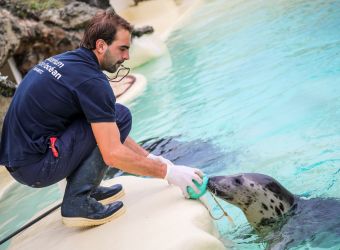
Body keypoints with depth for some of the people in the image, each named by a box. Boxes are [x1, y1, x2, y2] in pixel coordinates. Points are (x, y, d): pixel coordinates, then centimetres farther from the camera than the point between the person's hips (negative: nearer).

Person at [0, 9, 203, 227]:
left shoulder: (66, 61, 12)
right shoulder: (89, 79, -17)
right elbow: (113, 154, -20)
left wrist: (151, 158, 18)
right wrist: (167, 172, -10)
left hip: (18, 157, 9)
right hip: (36, 167, -9)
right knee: (119, 116, -7)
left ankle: (86, 190, 17)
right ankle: (78, 202, -7)